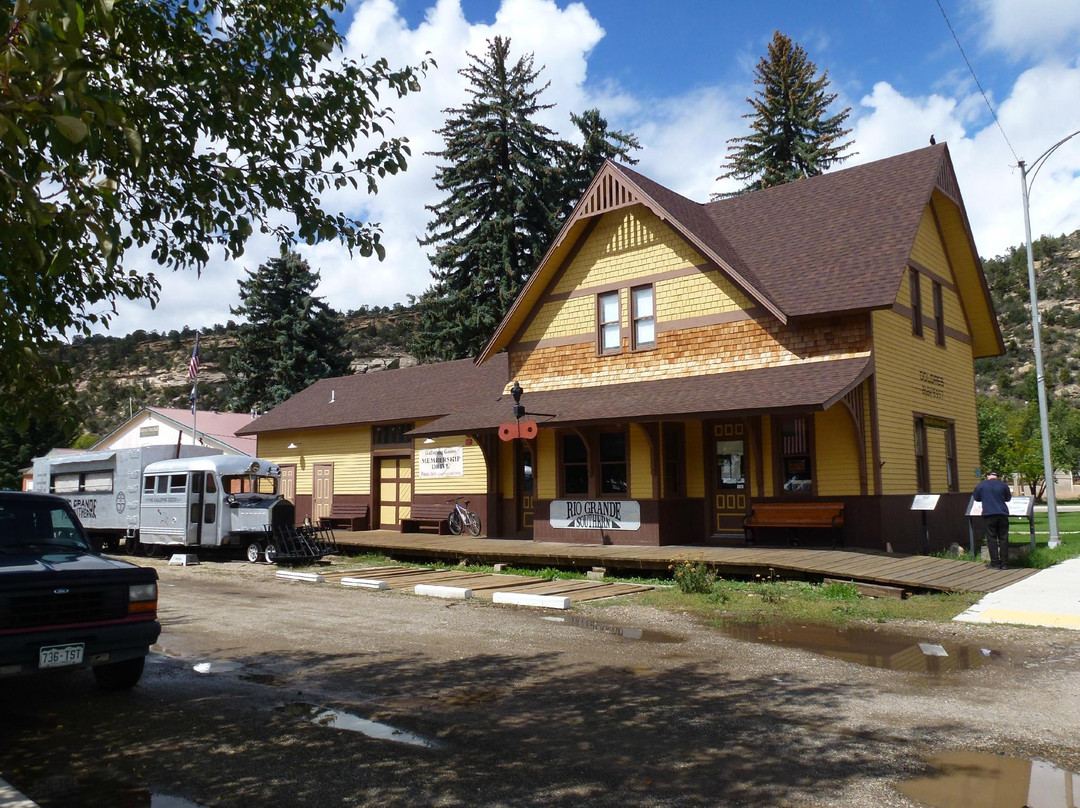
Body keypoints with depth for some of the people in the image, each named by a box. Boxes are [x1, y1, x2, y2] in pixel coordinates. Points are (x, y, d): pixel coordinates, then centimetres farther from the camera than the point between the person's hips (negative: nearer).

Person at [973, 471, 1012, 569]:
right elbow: (1008, 498, 20)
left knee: (992, 539, 0)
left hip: (988, 514, -2)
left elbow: (976, 498, 13)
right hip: (1002, 514, 2)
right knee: (1003, 538, 7)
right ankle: (1003, 563, 7)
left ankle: (995, 563, -2)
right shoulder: (1003, 485, 6)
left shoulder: (981, 485, 2)